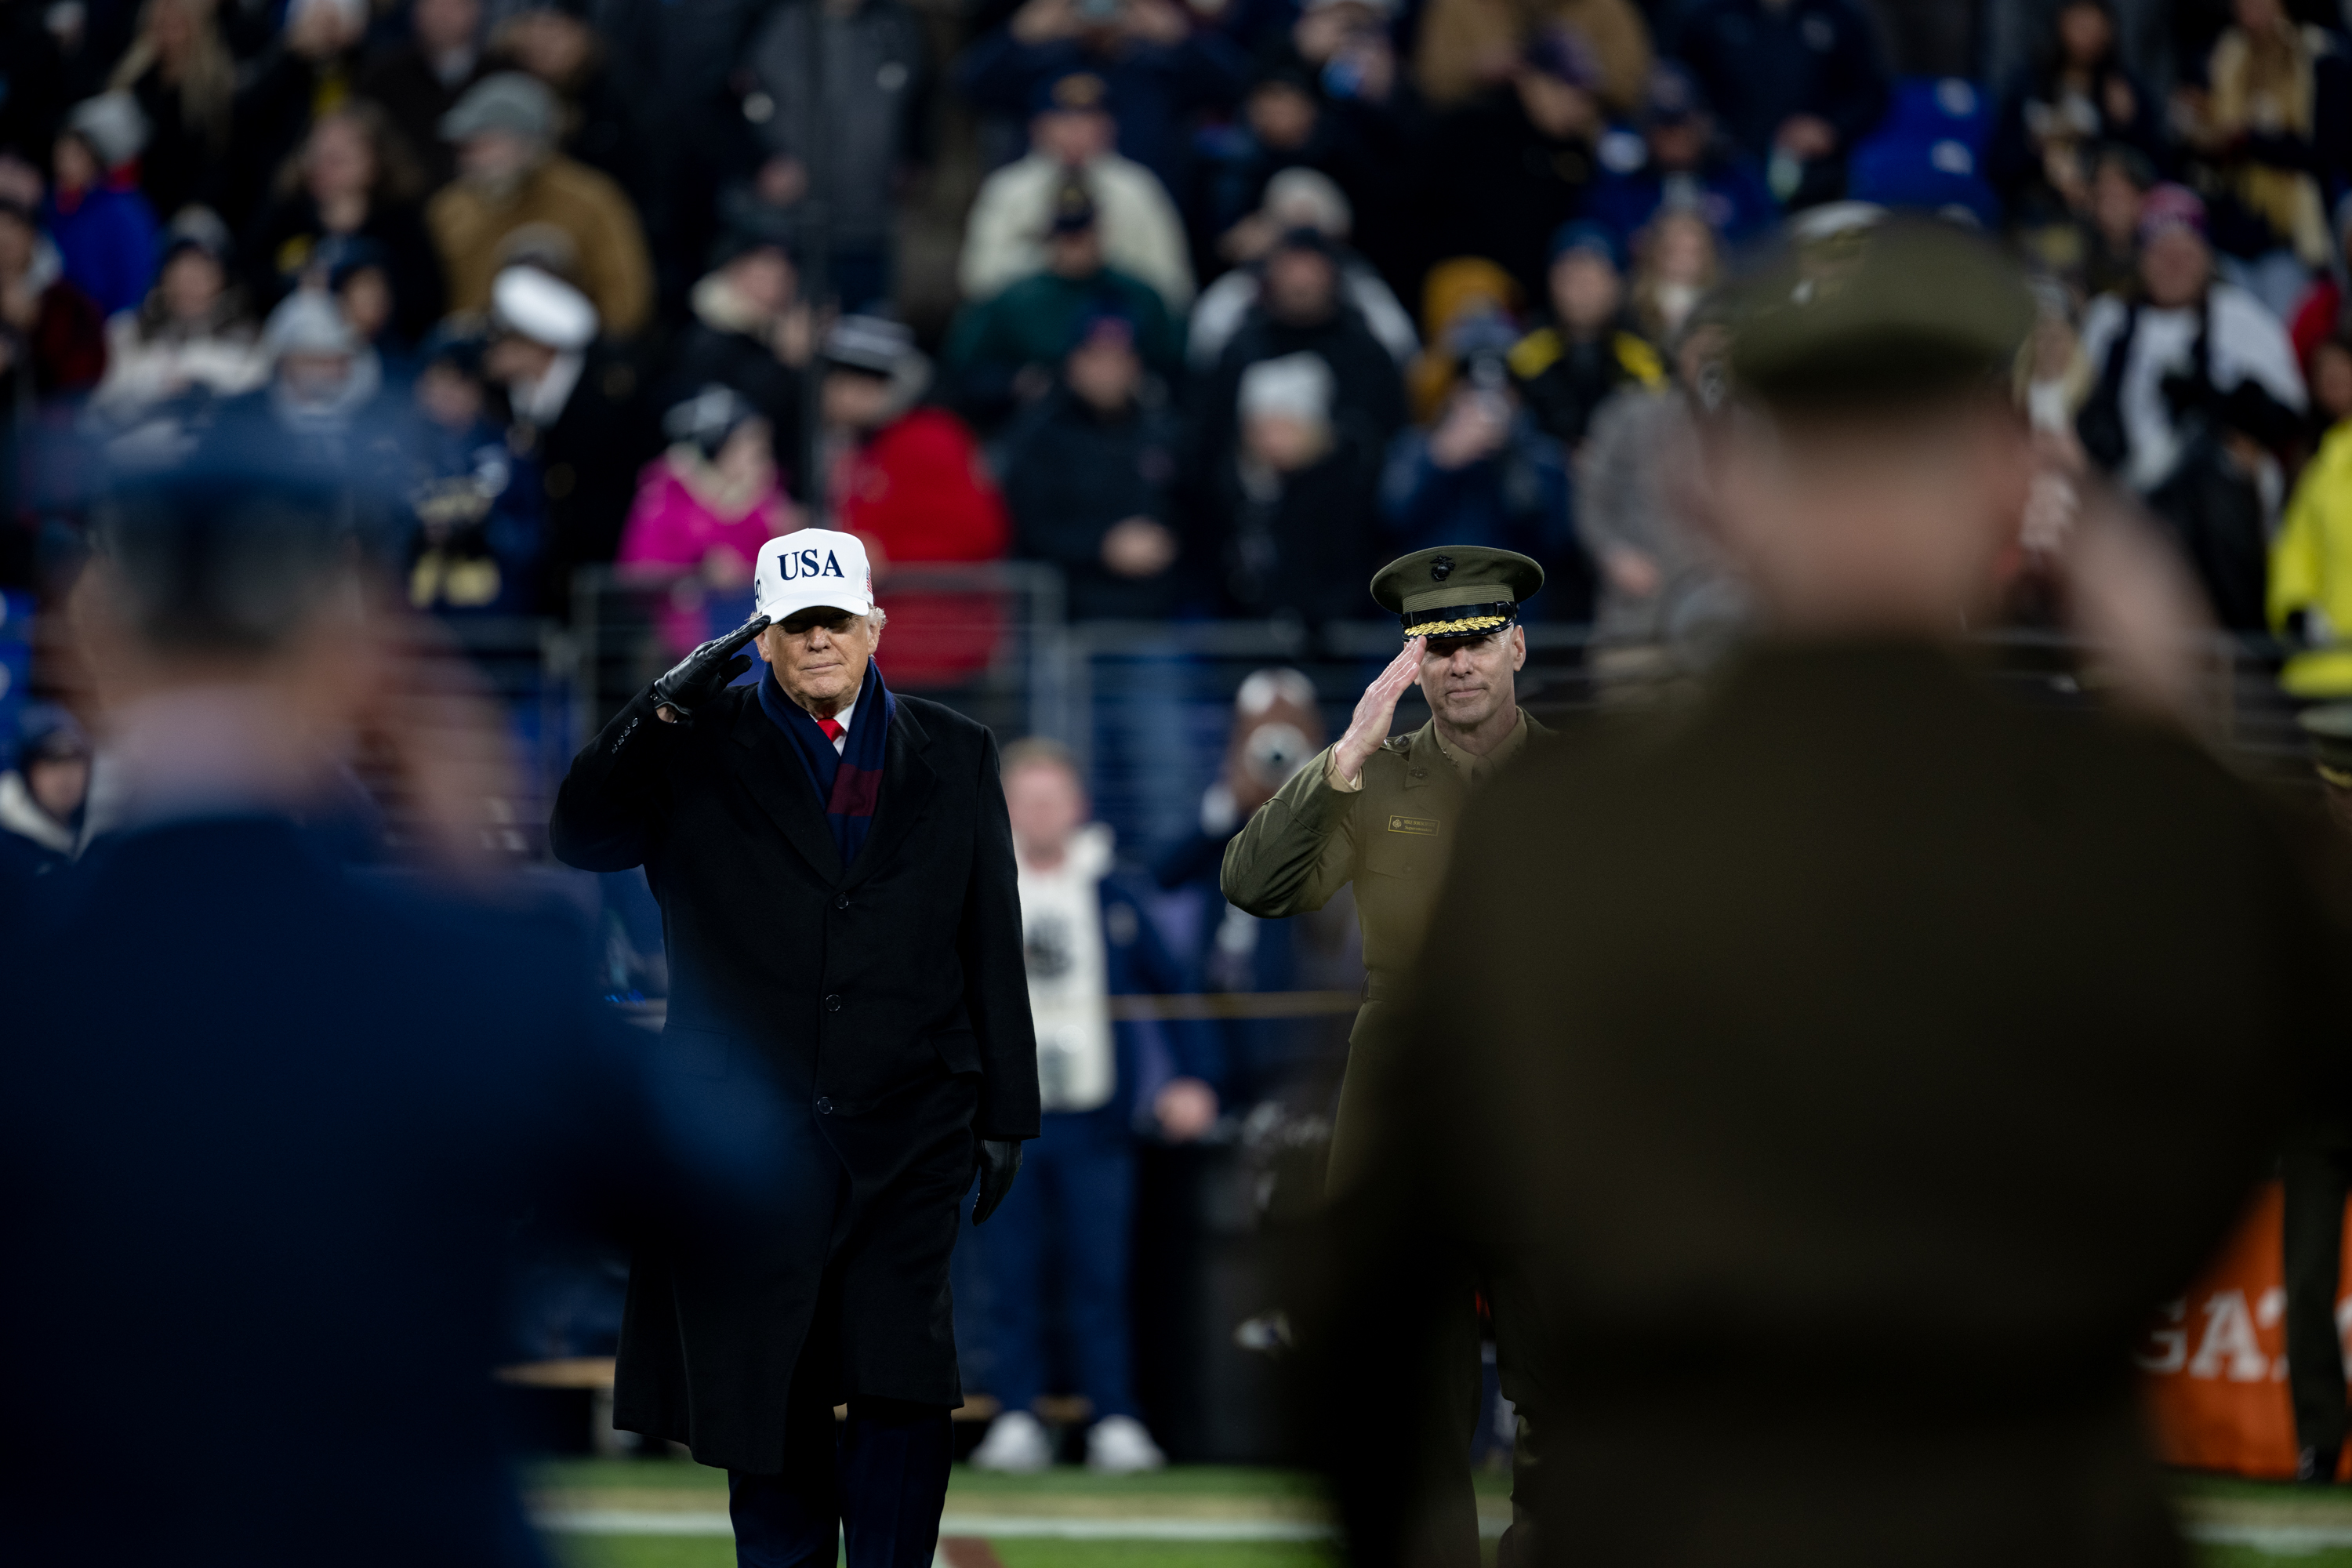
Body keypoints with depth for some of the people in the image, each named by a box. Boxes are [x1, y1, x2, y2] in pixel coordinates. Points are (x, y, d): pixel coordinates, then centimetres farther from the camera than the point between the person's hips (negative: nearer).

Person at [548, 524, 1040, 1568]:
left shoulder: (955, 757, 11)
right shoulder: (700, 748, 7)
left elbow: (993, 945, 12)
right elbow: (580, 839, -7)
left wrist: (1003, 1115, 9)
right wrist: (660, 712, -17)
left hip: (908, 1136, 0)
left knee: (904, 1392, -10)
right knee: (765, 1401, 3)